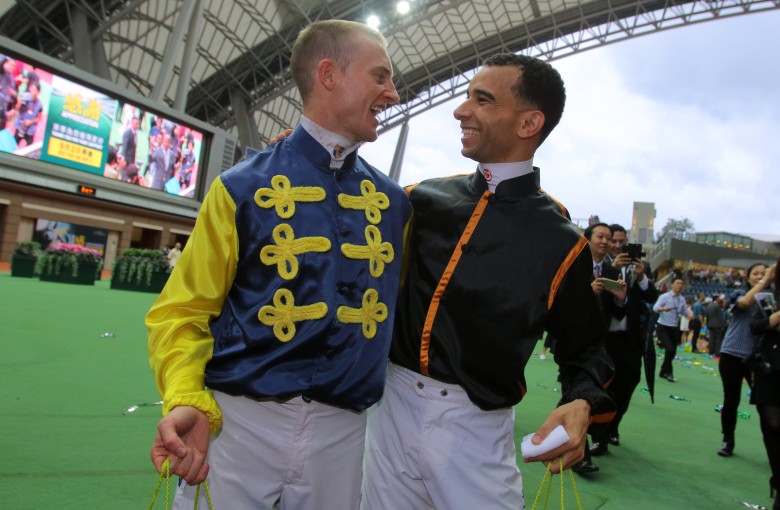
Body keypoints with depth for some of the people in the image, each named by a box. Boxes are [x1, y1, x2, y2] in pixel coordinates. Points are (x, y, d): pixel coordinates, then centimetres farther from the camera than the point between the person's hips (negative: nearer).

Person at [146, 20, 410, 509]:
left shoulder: (394, 201, 6)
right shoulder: (244, 187, -4)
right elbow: (183, 310, -3)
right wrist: (188, 400, -18)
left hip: (341, 432, 4)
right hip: (238, 421, -3)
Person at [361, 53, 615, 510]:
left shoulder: (563, 243, -5)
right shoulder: (427, 198, 3)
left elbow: (583, 347, 3)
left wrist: (582, 404, -17)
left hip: (476, 427, -3)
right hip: (393, 404, 4)